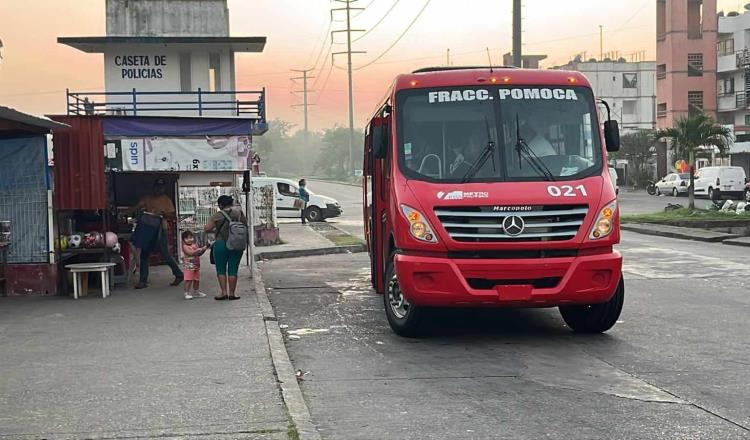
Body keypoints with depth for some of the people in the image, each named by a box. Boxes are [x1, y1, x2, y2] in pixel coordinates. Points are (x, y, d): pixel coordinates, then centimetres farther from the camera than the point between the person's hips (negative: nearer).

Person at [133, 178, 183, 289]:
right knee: (144, 255, 4)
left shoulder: (166, 200, 0)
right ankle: (143, 281, 9)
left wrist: (163, 214, -20)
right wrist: (141, 209, -12)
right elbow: (137, 208, 10)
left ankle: (179, 275, 9)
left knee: (165, 254, -6)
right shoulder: (147, 198, 12)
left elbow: (174, 216, -3)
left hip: (160, 230, -5)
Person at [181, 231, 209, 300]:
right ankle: (187, 293, -4)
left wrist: (204, 249, 2)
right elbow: (190, 253, -23)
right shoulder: (185, 246, -9)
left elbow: (199, 254, 16)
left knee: (196, 280, 14)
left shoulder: (195, 245, 11)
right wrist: (198, 250, -26)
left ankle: (196, 292, 26)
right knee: (188, 280, -9)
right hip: (189, 266, -7)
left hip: (196, 266, 7)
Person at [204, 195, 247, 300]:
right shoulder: (239, 212, -1)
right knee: (233, 270, 8)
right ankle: (232, 293, 9)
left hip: (222, 245, -3)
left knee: (221, 270, 8)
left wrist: (214, 230, 9)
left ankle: (224, 292, 4)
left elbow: (206, 228, -10)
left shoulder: (218, 215, -11)